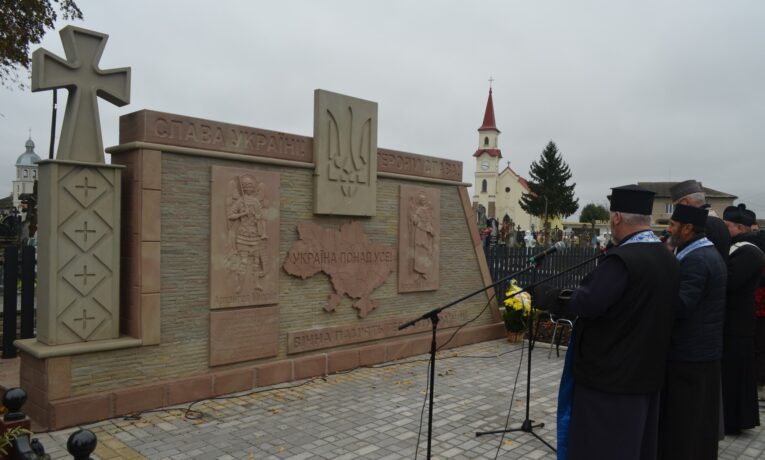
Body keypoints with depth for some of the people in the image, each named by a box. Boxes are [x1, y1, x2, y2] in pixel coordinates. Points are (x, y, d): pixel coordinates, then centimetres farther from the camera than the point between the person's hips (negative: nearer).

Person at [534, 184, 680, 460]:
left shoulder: (621, 259, -23)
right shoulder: (668, 259, 4)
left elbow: (586, 303, -28)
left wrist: (548, 297, -13)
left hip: (610, 375, -8)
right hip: (646, 374, 9)